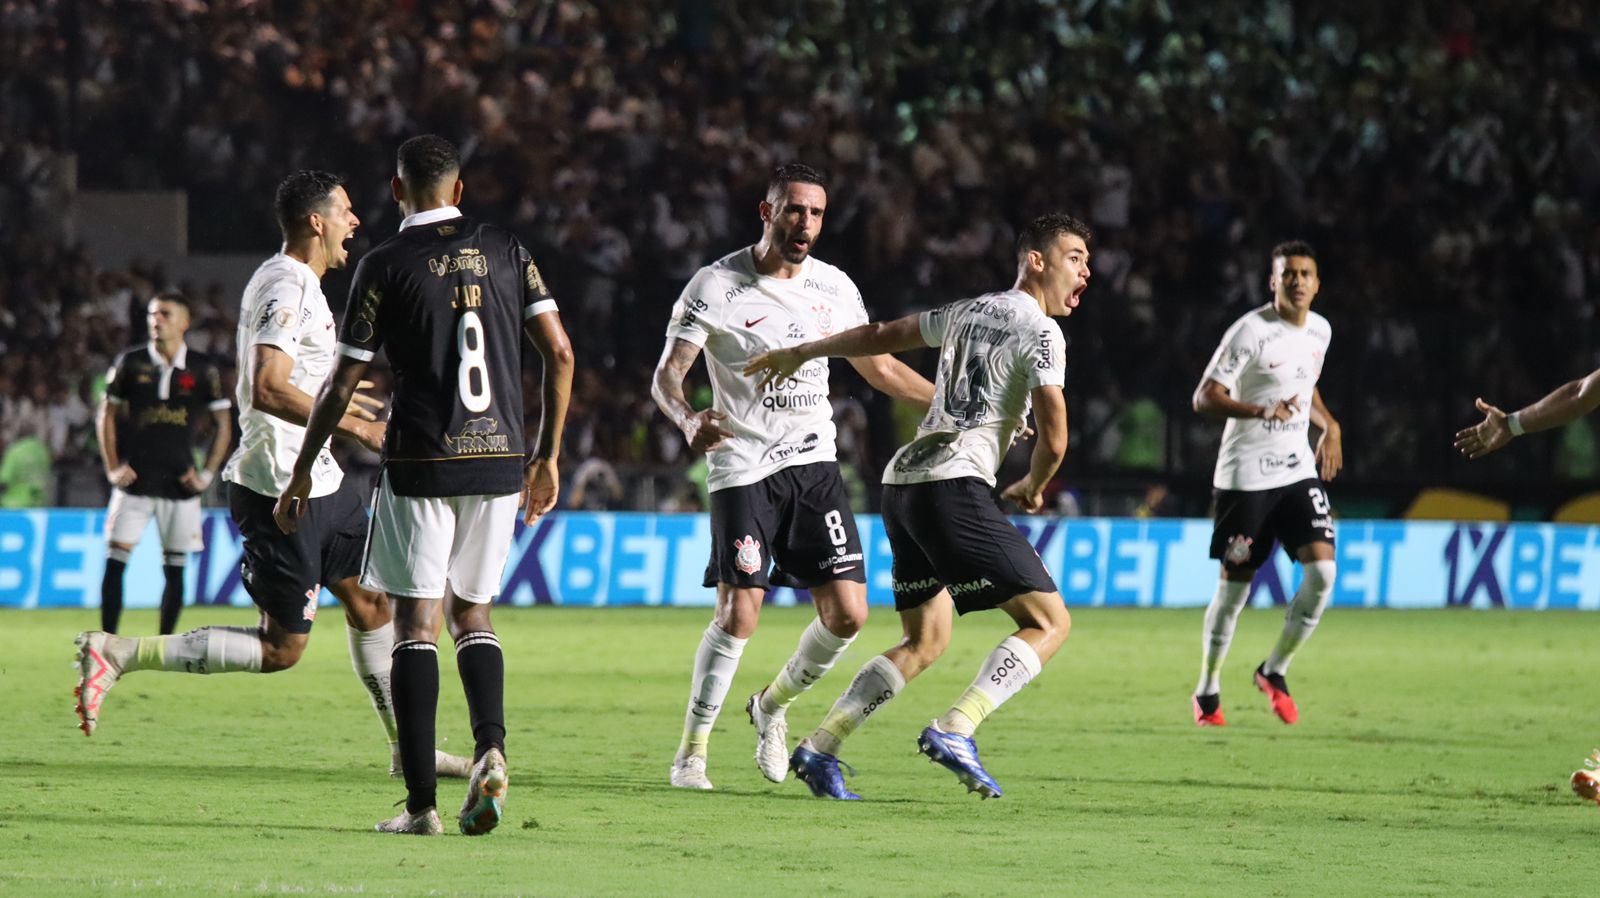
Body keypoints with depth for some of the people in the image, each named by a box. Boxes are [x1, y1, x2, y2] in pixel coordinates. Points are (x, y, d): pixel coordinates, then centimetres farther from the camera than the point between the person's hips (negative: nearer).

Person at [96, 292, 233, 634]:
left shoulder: (203, 369, 1)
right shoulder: (131, 362, 1)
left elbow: (223, 426, 8)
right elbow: (106, 415, 8)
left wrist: (207, 474, -1)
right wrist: (113, 467, 0)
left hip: (179, 481, 1)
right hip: (135, 477, -1)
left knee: (175, 568, 2)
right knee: (114, 561, -8)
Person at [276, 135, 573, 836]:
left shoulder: (386, 265, -3)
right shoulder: (506, 252, 7)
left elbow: (342, 384, -2)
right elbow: (559, 352, 3)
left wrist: (302, 472, 9)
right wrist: (548, 457, 12)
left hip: (421, 463, -3)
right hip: (499, 462, 3)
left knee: (417, 624, 0)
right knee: (473, 616, 16)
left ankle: (421, 801, -6)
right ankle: (490, 747, -10)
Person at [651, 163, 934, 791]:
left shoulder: (834, 288, 7)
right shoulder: (716, 286, -7)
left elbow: (880, 368, 20)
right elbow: (666, 375, -11)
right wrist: (688, 419, -33)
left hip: (814, 463, 5)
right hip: (742, 466, -4)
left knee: (847, 614, -5)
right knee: (738, 616, -14)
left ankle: (773, 705, 23)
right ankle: (691, 751, 3)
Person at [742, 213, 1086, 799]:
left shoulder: (967, 312, 21)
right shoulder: (1039, 333, -3)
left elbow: (880, 336, 33)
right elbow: (1053, 440, -10)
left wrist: (799, 354, 47)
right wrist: (1032, 488, 12)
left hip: (903, 482, 9)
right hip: (954, 485, -9)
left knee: (924, 643, 17)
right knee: (1049, 621, -7)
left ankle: (818, 750, 9)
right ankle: (954, 731, -21)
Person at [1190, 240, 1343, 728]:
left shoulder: (1319, 331, 8)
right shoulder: (1250, 332, -14)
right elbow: (1204, 398, -18)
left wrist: (1329, 426, 13)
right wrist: (1260, 410, -32)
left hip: (1297, 469, 5)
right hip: (1244, 476, -5)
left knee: (1323, 571, -11)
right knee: (1233, 586, 1)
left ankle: (1274, 671, 8)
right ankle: (1207, 691, 19)